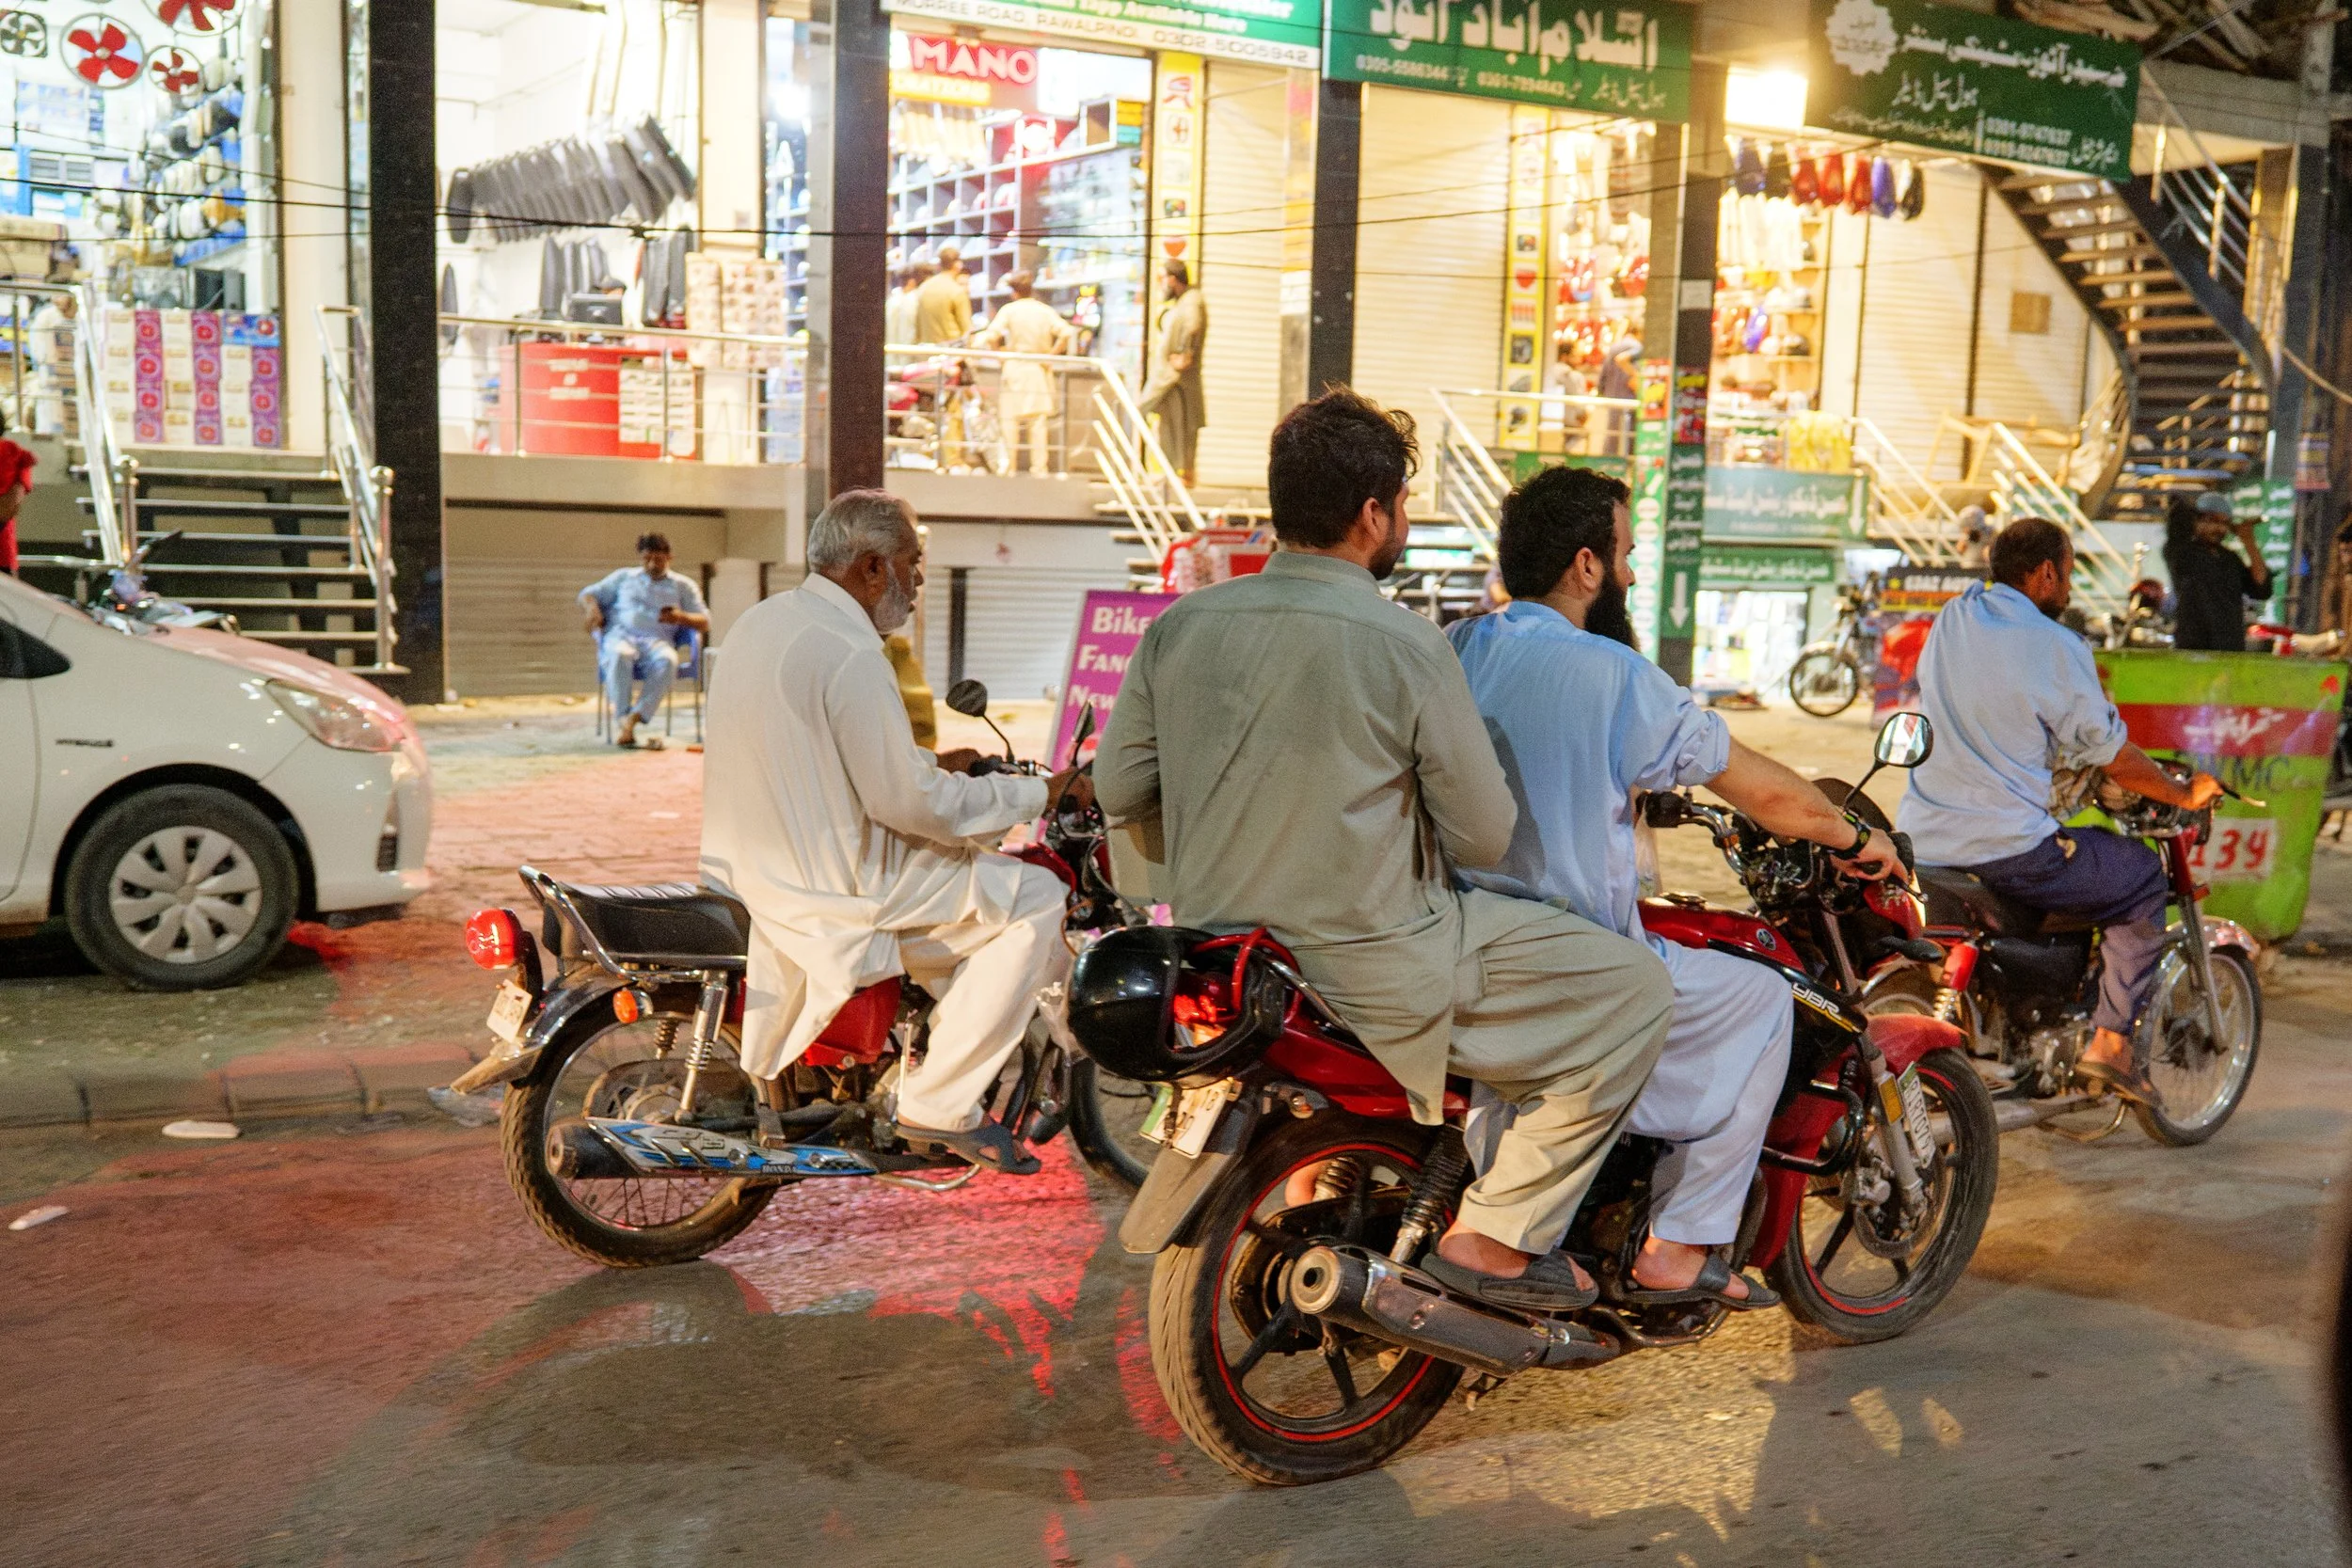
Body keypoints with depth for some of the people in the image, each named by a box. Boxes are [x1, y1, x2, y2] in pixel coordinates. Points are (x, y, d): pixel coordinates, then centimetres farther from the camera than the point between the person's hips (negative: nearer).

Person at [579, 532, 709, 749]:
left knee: (668, 660, -38)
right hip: (621, 635, 0)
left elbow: (705, 623, 12)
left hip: (657, 641, 0)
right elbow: (588, 594, 25)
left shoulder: (682, 586, 21)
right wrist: (593, 609, 0)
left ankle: (634, 717, -44)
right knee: (620, 655, -39)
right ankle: (620, 718, -41)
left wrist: (682, 617, -10)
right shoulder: (624, 577, 26)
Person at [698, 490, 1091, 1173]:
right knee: (1034, 899, -5)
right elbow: (909, 804, -21)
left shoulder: (760, 622, 10)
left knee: (960, 863, 28)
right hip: (827, 891, -10)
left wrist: (931, 763, 18)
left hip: (749, 870, 10)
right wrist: (1038, 793, -10)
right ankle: (938, 1103, -2)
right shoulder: (849, 653, -20)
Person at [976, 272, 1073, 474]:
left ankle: (1009, 466, 6)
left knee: (1011, 419, 4)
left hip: (1015, 367, -2)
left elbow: (991, 336, -14)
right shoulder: (1046, 311, 4)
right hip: (1040, 370, 2)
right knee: (1038, 421, 6)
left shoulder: (1009, 310, -3)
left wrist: (1000, 351, 4)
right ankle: (1038, 467, 6)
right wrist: (1052, 353, 3)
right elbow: (1066, 333, -9)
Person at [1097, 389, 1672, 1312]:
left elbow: (1120, 791, 8)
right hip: (1378, 974, -7)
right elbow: (1483, 839, -9)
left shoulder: (1178, 627, 0)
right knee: (1634, 989, 6)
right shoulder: (1405, 646, -15)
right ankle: (1495, 1232, 4)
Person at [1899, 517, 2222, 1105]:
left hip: (1920, 840, 8)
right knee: (2143, 873, 13)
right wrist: (2184, 794, 14)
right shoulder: (2053, 646, -10)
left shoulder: (1950, 620, 11)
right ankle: (2110, 1042, 7)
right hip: (2007, 848, -7)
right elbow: (2112, 755, -3)